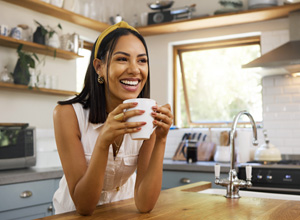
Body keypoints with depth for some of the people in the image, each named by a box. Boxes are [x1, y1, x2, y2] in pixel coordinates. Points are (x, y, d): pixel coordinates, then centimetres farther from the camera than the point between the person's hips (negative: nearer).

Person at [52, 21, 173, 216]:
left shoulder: (147, 117, -12)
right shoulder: (68, 114, -17)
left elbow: (145, 205, -16)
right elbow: (83, 206, -20)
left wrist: (161, 139, -27)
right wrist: (103, 141, -32)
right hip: (75, 212, -1)